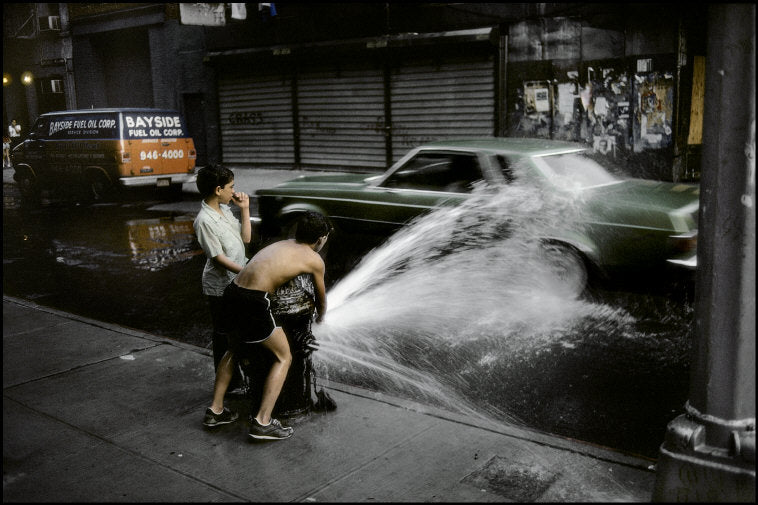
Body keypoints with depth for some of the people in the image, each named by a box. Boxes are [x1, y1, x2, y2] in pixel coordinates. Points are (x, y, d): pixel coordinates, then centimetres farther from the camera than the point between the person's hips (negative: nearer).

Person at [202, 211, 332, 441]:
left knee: (234, 351, 29)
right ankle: (262, 422, 4)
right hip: (253, 302, -7)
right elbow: (321, 297, 21)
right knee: (283, 357, 9)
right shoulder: (315, 260, 5)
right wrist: (320, 317, 42)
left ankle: (215, 410, 35)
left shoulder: (282, 243, 22)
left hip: (232, 293, 8)